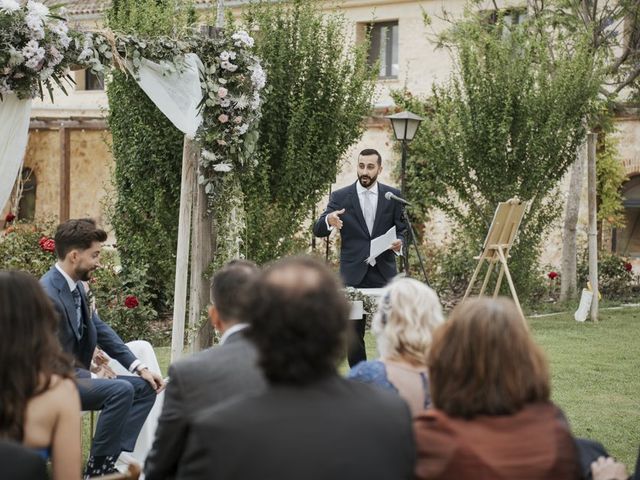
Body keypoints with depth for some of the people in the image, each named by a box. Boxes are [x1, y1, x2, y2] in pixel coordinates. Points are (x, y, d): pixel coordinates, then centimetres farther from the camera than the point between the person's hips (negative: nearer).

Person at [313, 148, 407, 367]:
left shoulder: (393, 196, 5)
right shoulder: (340, 197, 2)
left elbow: (403, 230, 10)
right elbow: (318, 230, -3)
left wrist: (399, 243, -14)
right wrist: (328, 221, -26)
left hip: (384, 274, 0)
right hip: (353, 274, 0)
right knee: (353, 333, 2)